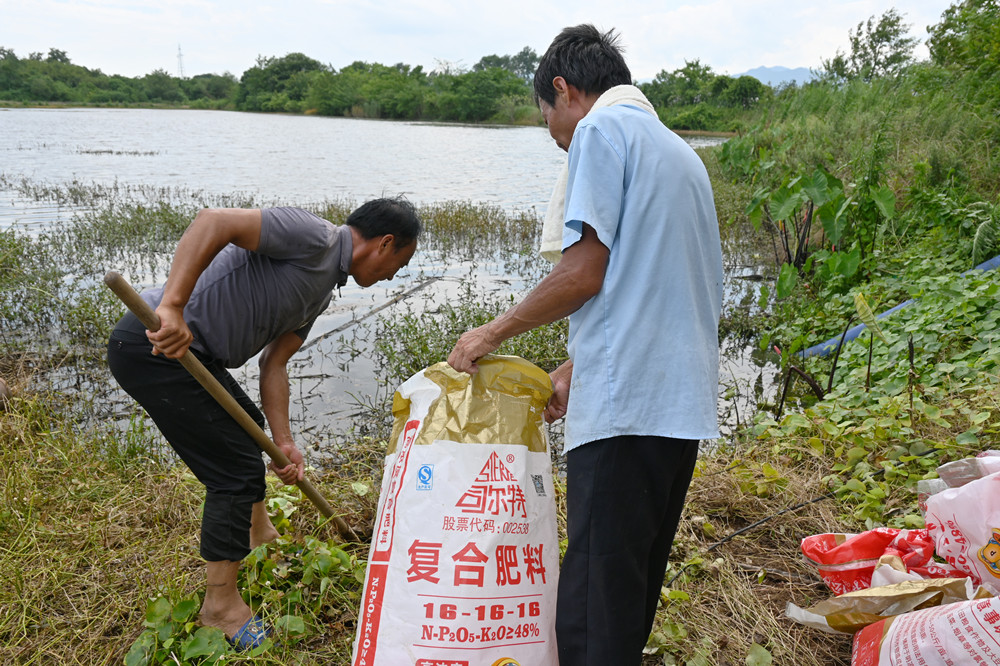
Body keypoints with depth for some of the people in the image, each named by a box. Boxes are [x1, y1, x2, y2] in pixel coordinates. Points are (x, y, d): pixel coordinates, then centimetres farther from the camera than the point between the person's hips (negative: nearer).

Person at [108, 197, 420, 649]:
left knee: (247, 425, 29)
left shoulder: (322, 289, 14)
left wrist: (283, 443, 7)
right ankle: (220, 605, 13)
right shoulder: (313, 238, -16)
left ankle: (260, 535, 53)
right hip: (154, 345, -11)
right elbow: (213, 222, -28)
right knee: (237, 467, -5)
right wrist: (172, 307, -37)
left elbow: (274, 364, 14)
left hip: (194, 351, 11)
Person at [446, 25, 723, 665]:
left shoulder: (601, 127, -2)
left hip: (627, 403, -10)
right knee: (633, 593, 19)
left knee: (591, 608, -4)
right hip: (685, 398, 10)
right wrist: (577, 367, 25)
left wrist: (493, 333, 0)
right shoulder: (678, 149, 24)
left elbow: (585, 272, -12)